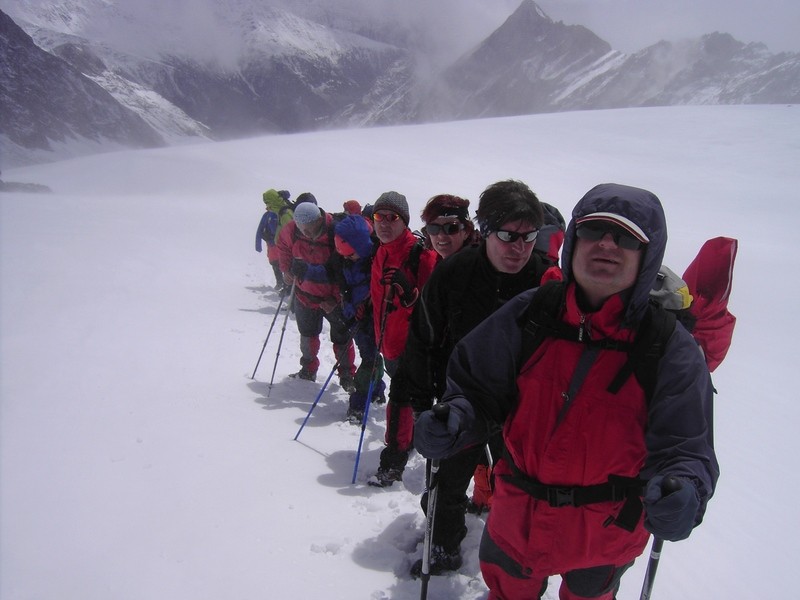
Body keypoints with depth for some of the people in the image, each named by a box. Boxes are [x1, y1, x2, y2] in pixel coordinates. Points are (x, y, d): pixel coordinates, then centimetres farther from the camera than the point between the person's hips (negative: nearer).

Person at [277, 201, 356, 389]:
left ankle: (347, 375, 19)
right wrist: (287, 270, 2)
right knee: (308, 335, 18)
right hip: (305, 294, 4)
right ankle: (308, 370, 37)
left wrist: (336, 297, -18)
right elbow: (283, 247, 10)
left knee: (341, 337, 3)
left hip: (333, 296, -3)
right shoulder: (291, 231, -15)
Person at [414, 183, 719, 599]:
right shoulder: (528, 314, -13)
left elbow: (684, 448, -17)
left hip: (605, 535, -1)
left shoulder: (670, 347, -16)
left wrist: (682, 493, -38)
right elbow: (478, 389, -7)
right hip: (517, 518, 1)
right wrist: (455, 420, -28)